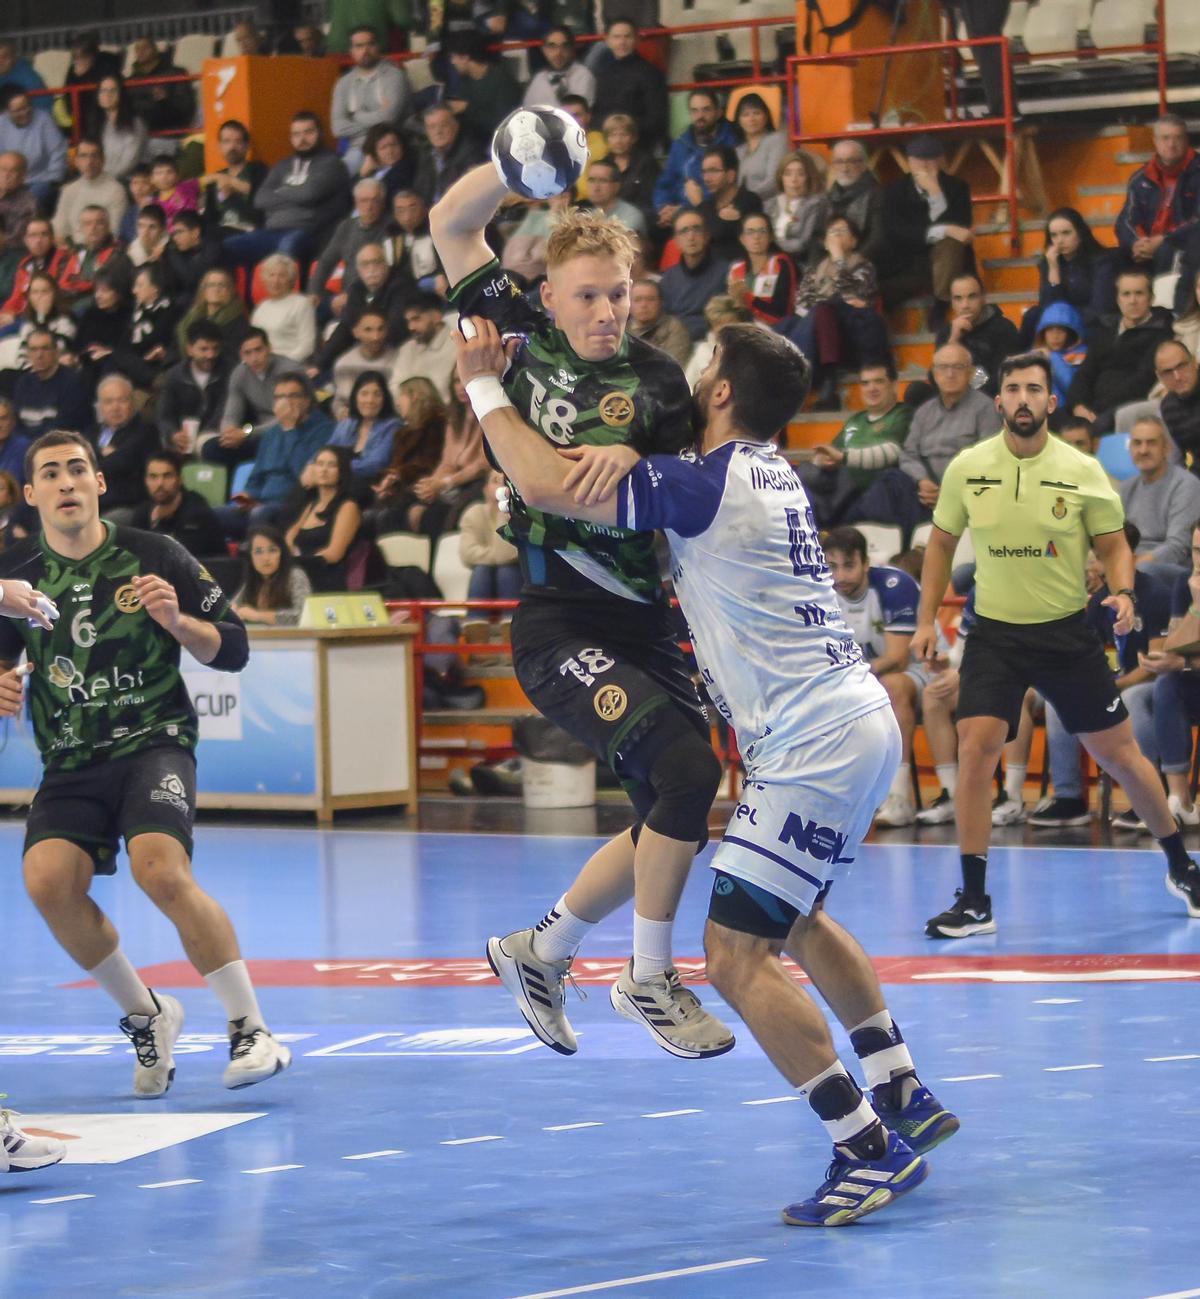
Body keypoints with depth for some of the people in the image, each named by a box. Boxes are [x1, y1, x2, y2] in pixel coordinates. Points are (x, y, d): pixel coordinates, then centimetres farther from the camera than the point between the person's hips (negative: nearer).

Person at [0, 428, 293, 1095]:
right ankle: (146, 1016, 1)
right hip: (69, 763, 3)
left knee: (161, 871, -29)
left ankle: (251, 1031, -17)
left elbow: (233, 650, 1)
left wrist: (178, 622, -17)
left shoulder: (154, 557, -2)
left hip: (154, 742, -3)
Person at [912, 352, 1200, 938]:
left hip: (1067, 634, -1)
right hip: (994, 633, 1)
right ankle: (974, 901, -7)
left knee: (1119, 753, 6)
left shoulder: (1082, 471, -6)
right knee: (975, 749, -15)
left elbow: (1114, 544, 2)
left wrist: (1122, 592, -18)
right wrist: (926, 620, 5)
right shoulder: (966, 469, -2)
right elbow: (942, 542, 10)